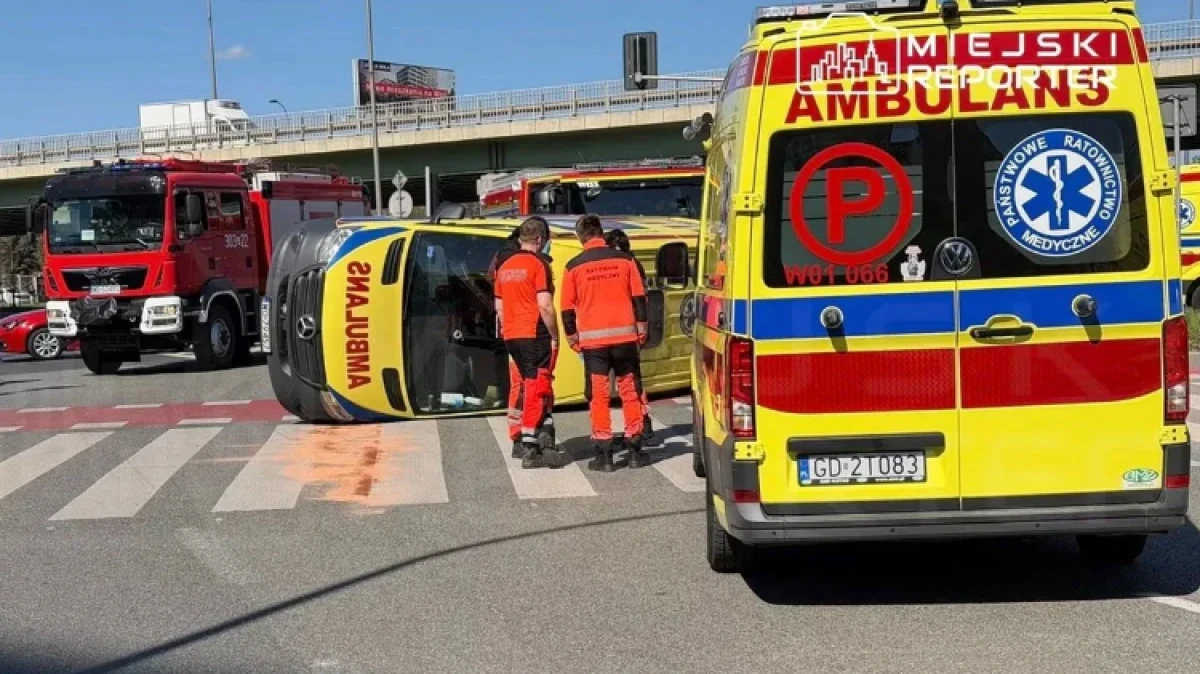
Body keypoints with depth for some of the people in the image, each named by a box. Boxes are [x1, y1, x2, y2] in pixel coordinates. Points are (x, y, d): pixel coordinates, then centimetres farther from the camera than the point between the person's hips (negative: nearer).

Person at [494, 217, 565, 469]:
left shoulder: (505, 266, 13)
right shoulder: (538, 264, -10)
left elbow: (499, 306, 17)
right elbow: (545, 306, -17)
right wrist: (555, 336, -9)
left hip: (511, 336, 7)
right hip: (535, 335, -7)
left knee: (532, 387, 16)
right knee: (537, 389, -2)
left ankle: (545, 443, 21)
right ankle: (530, 450, -3)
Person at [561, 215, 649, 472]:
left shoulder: (574, 266, 0)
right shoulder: (624, 259, 2)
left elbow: (567, 308, 3)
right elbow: (639, 298, 4)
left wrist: (572, 338, 14)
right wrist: (641, 330, 13)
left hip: (592, 338, -1)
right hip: (624, 335, 1)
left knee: (598, 395, 4)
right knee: (630, 392, 9)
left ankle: (603, 455, 3)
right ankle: (635, 451, 12)